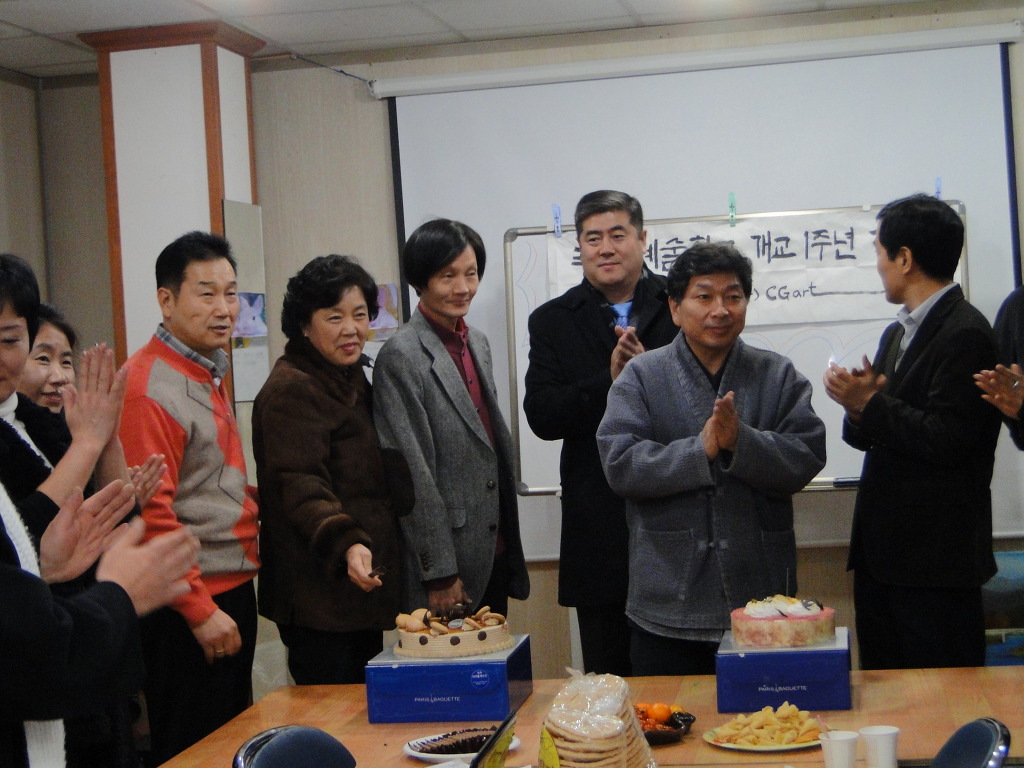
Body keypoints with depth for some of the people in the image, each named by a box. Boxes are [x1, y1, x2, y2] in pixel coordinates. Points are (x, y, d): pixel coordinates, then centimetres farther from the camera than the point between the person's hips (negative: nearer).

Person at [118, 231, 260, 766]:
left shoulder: (208, 375, 12)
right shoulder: (149, 386, -17)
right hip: (191, 606, -9)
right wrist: (200, 610, -19)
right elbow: (151, 511, -20)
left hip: (233, 593, 9)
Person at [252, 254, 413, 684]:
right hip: (320, 596, -9)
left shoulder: (352, 380, 17)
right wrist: (346, 544, -38)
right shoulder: (290, 390, -13)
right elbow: (302, 487, -24)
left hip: (364, 584, 10)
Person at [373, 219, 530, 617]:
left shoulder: (478, 344, 13)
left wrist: (510, 549, 15)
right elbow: (413, 475, -15)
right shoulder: (401, 355, -12)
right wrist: (439, 574, -16)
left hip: (495, 556, 8)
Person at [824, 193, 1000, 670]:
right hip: (882, 548, 9)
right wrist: (860, 406, -7)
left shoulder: (965, 334, -13)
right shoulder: (897, 334, 17)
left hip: (935, 556, -9)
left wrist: (870, 403, -14)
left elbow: (945, 440, -22)